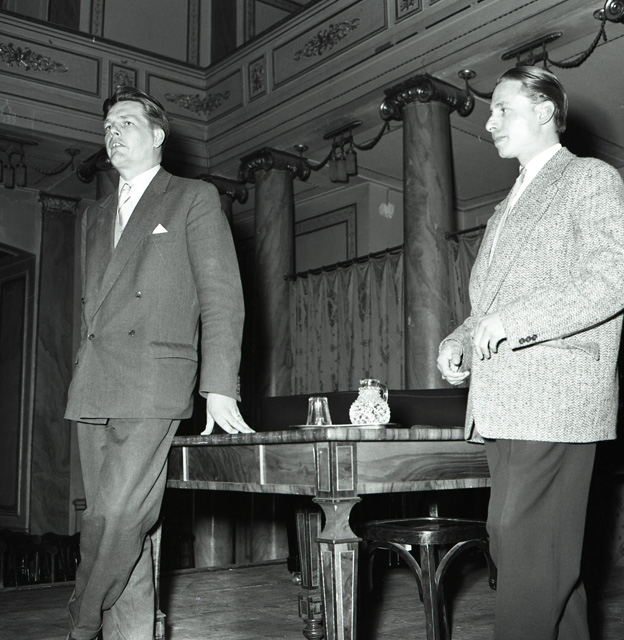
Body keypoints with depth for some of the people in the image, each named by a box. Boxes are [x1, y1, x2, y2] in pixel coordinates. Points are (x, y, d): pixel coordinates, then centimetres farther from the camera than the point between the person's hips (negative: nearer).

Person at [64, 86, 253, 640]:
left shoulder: (195, 199, 7)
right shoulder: (96, 215, 25)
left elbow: (221, 296, -2)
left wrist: (220, 387, -11)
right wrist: (87, 377, 10)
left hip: (152, 386, -5)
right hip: (94, 390, 6)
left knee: (117, 518, -13)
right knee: (121, 527, 5)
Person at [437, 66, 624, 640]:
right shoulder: (508, 206, 26)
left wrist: (512, 320, -18)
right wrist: (460, 343, 9)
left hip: (554, 404, -8)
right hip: (502, 409, 8)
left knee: (530, 556, -10)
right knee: (532, 554, 11)